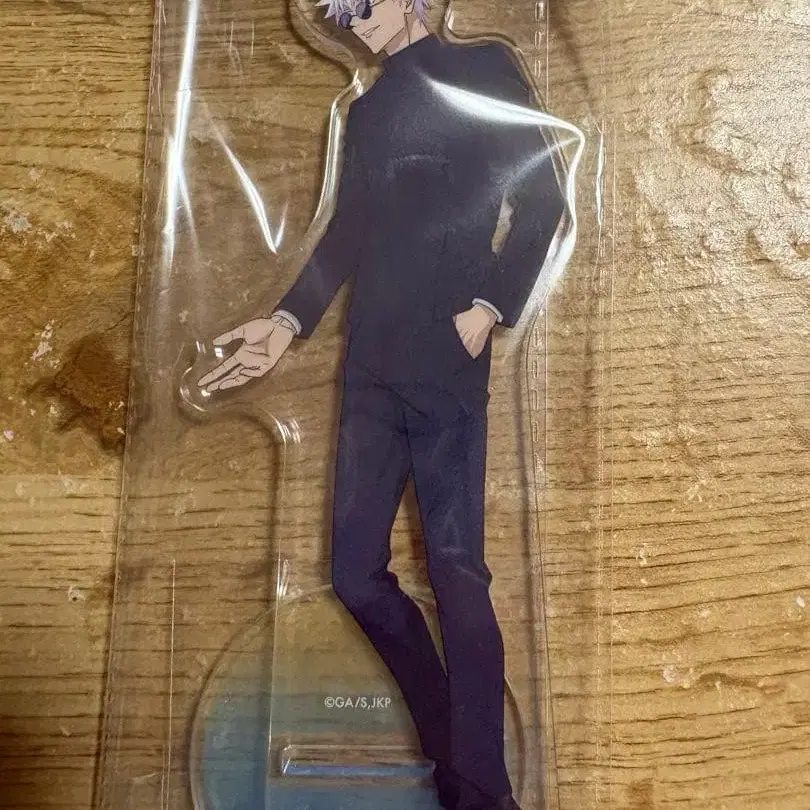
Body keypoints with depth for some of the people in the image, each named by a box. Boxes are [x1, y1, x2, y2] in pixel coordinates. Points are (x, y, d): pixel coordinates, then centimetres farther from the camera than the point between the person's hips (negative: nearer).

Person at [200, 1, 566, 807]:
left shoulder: (484, 70, 10)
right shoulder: (367, 110, 26)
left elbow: (540, 201, 1)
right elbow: (347, 233, 21)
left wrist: (490, 306, -11)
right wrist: (289, 320, 9)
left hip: (444, 361, -5)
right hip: (372, 366, 6)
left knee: (455, 569, -10)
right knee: (356, 572, 1)